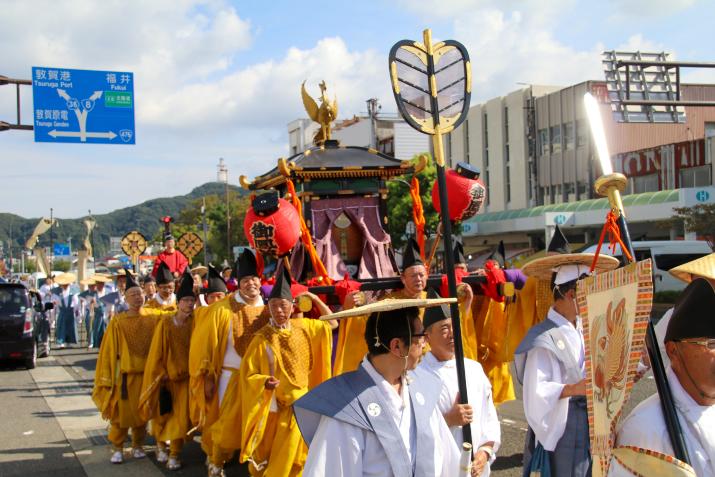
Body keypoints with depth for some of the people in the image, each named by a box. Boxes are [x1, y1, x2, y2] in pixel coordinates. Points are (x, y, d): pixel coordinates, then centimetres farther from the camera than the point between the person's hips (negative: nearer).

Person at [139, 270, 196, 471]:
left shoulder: (194, 323, -4)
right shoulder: (165, 323, -10)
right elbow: (157, 352, -6)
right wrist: (161, 375, -5)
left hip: (185, 377, 1)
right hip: (167, 376, -1)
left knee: (180, 416, 0)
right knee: (164, 414, 13)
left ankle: (174, 455, 9)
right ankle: (160, 444, 38)